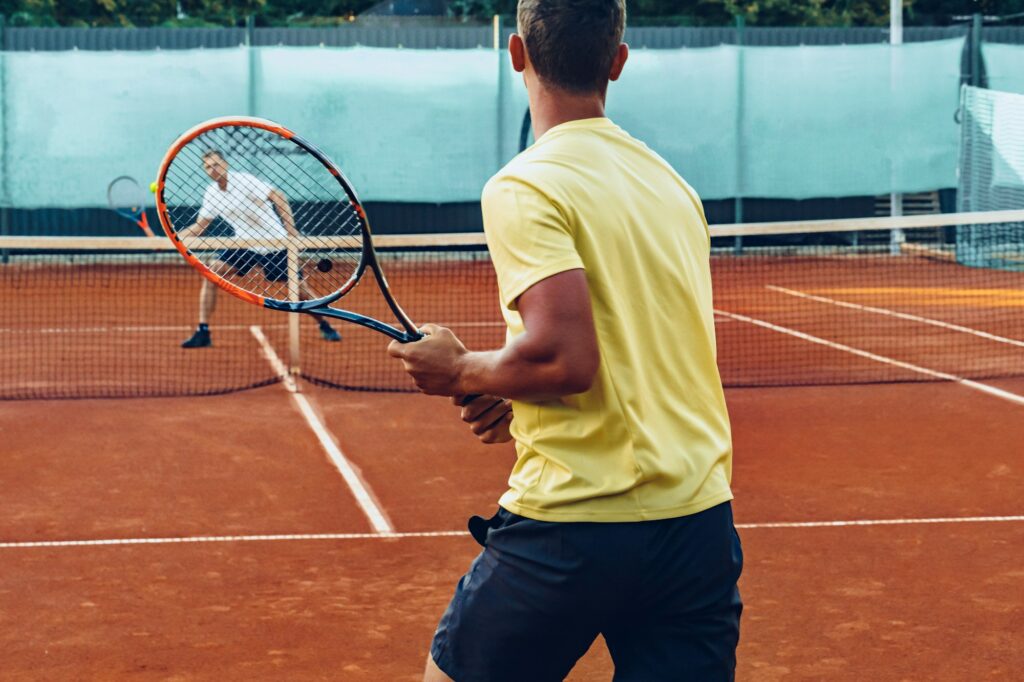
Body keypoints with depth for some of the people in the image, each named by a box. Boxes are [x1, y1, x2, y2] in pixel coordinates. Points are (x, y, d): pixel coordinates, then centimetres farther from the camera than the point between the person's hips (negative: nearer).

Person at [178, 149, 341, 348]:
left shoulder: (244, 180, -16)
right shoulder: (210, 194, 0)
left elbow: (278, 197, -17)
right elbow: (199, 226, 9)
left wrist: (290, 228, -25)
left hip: (274, 241, -4)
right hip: (245, 244, 4)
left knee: (298, 286, -3)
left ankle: (324, 326, 21)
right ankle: (203, 332, -12)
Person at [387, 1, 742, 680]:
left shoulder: (524, 188, -11)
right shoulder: (672, 182, 11)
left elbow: (567, 358, -21)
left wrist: (462, 371, -3)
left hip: (571, 527, -6)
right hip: (702, 521, 6)